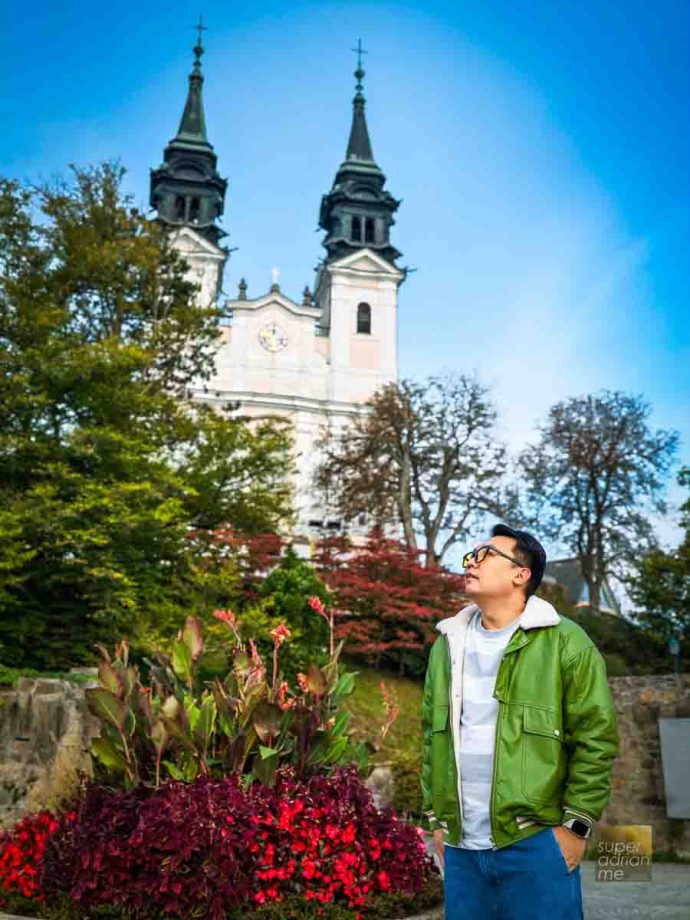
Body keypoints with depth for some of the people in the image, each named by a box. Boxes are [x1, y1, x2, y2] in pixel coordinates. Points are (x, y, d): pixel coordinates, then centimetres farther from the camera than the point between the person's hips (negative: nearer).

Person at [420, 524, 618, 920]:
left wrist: (576, 824, -9)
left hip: (537, 842, -4)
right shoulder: (447, 643, 10)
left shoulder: (565, 642, -6)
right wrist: (435, 818, 11)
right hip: (460, 846, 5)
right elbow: (432, 735, 13)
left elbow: (596, 738, -7)